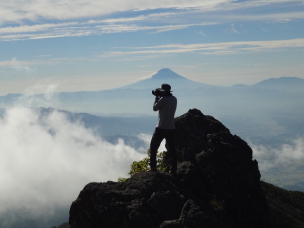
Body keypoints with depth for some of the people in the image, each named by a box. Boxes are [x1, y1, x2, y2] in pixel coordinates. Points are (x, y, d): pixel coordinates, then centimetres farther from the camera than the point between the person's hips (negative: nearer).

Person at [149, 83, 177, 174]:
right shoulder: (174, 99, 8)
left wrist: (157, 97, 6)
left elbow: (155, 108, -3)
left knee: (153, 146, 5)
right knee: (171, 148, 10)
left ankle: (153, 166, 0)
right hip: (171, 128, 6)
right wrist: (159, 97, 15)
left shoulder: (163, 99, -15)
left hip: (161, 128, -6)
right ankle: (173, 169, 8)